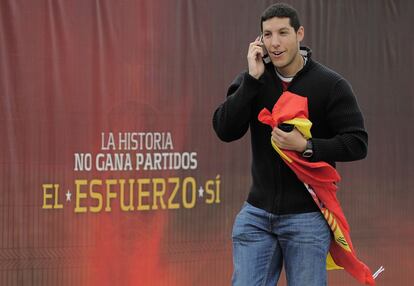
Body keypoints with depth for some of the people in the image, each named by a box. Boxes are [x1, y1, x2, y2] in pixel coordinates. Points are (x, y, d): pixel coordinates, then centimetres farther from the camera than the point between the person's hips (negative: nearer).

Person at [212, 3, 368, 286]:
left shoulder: (330, 84, -6)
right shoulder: (251, 80, 3)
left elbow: (357, 143, -7)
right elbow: (225, 131, -8)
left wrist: (307, 146, -20)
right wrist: (253, 79, -14)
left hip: (307, 217, -3)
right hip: (256, 214, 3)